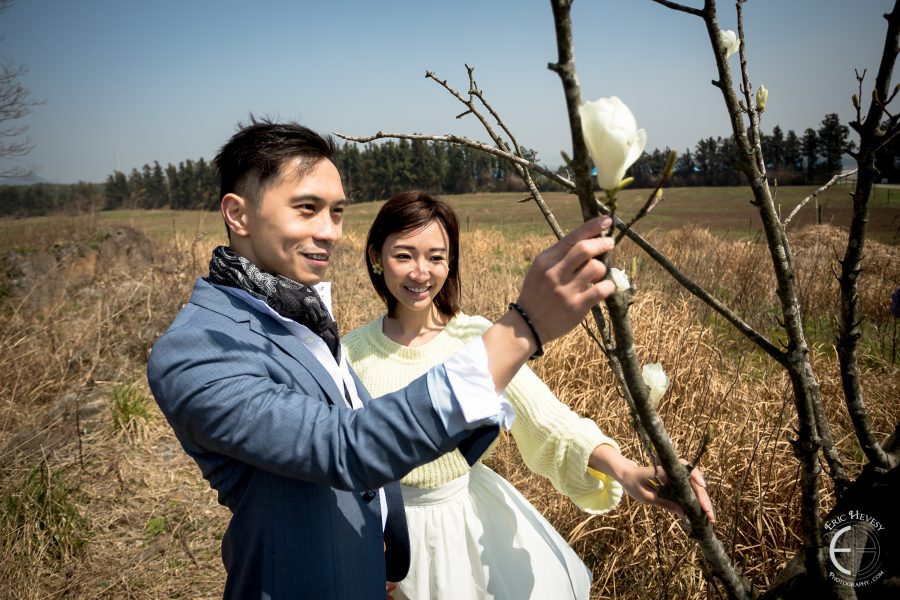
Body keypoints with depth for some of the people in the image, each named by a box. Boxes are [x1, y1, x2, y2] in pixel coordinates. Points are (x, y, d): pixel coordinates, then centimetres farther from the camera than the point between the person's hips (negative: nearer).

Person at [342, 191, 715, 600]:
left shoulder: (476, 337, -15)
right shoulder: (353, 352, -12)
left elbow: (548, 418, -21)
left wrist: (622, 469, -37)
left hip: (475, 514, 0)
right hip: (400, 525, 0)